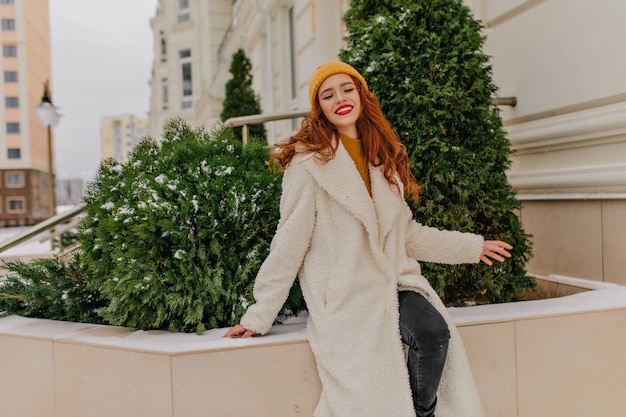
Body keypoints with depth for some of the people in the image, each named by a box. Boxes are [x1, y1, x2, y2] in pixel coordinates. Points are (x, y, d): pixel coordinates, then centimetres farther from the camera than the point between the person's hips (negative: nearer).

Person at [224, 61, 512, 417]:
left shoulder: (384, 159, 16)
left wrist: (471, 246, 25)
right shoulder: (309, 162, -4)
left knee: (437, 333, -23)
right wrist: (259, 315, -6)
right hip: (345, 292, -5)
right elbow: (289, 244, -5)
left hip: (394, 281, 5)